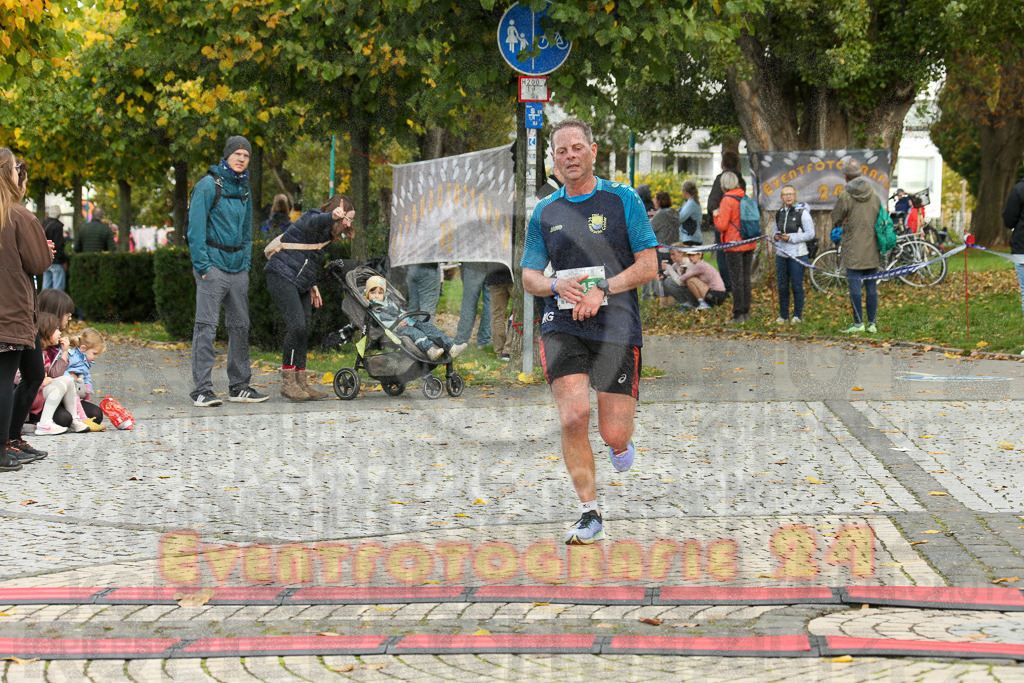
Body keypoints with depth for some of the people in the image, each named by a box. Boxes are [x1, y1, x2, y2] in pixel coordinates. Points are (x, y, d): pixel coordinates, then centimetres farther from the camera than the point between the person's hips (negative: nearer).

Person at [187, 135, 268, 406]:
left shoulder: (243, 190, 16)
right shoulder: (209, 185, -7)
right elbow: (196, 227, -11)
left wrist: (247, 262, 14)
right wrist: (202, 265, -16)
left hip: (238, 268, 8)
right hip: (214, 265, -8)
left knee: (240, 325, 10)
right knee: (206, 325, -9)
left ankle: (239, 386, 18)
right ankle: (202, 389, -9)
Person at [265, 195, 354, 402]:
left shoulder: (327, 232, 15)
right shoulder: (312, 219, -13)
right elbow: (316, 221, -41)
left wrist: (313, 285, 21)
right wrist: (333, 216, -61)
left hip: (300, 283, 10)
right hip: (282, 277, -10)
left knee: (304, 329, 5)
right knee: (297, 324, -19)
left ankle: (301, 383, 9)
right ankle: (287, 383, -12)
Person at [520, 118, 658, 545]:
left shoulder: (623, 200, 3)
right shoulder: (544, 213, 12)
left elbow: (648, 266, 0)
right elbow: (529, 277, 13)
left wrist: (602, 290, -13)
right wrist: (558, 286, -9)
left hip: (616, 324, -2)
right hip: (562, 326, 2)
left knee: (614, 434, -4)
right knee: (573, 417, -18)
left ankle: (621, 444, 37)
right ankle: (590, 514, -4)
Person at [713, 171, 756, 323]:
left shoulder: (727, 201, -13)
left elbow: (722, 225, -15)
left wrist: (716, 215, 3)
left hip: (734, 245, -7)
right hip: (749, 244, 7)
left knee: (737, 279, -4)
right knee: (746, 278, 12)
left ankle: (738, 314, -3)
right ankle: (746, 312, 14)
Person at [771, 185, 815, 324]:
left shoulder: (802, 212, -6)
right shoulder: (779, 213, 12)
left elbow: (810, 234, -8)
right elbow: (774, 230, 25)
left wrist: (791, 238, -16)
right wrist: (775, 236, 0)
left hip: (797, 254, -5)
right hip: (781, 254, 5)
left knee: (797, 286, -1)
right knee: (782, 286, 7)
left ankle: (798, 315, 10)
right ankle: (783, 315, 17)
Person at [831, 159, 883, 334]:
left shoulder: (845, 195, -10)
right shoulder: (873, 193, 5)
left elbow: (835, 218, -2)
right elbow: (880, 216, 15)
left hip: (853, 249, -5)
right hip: (872, 247, 5)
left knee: (855, 287, -1)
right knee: (871, 287, 8)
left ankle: (858, 323, -1)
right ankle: (872, 323, 10)